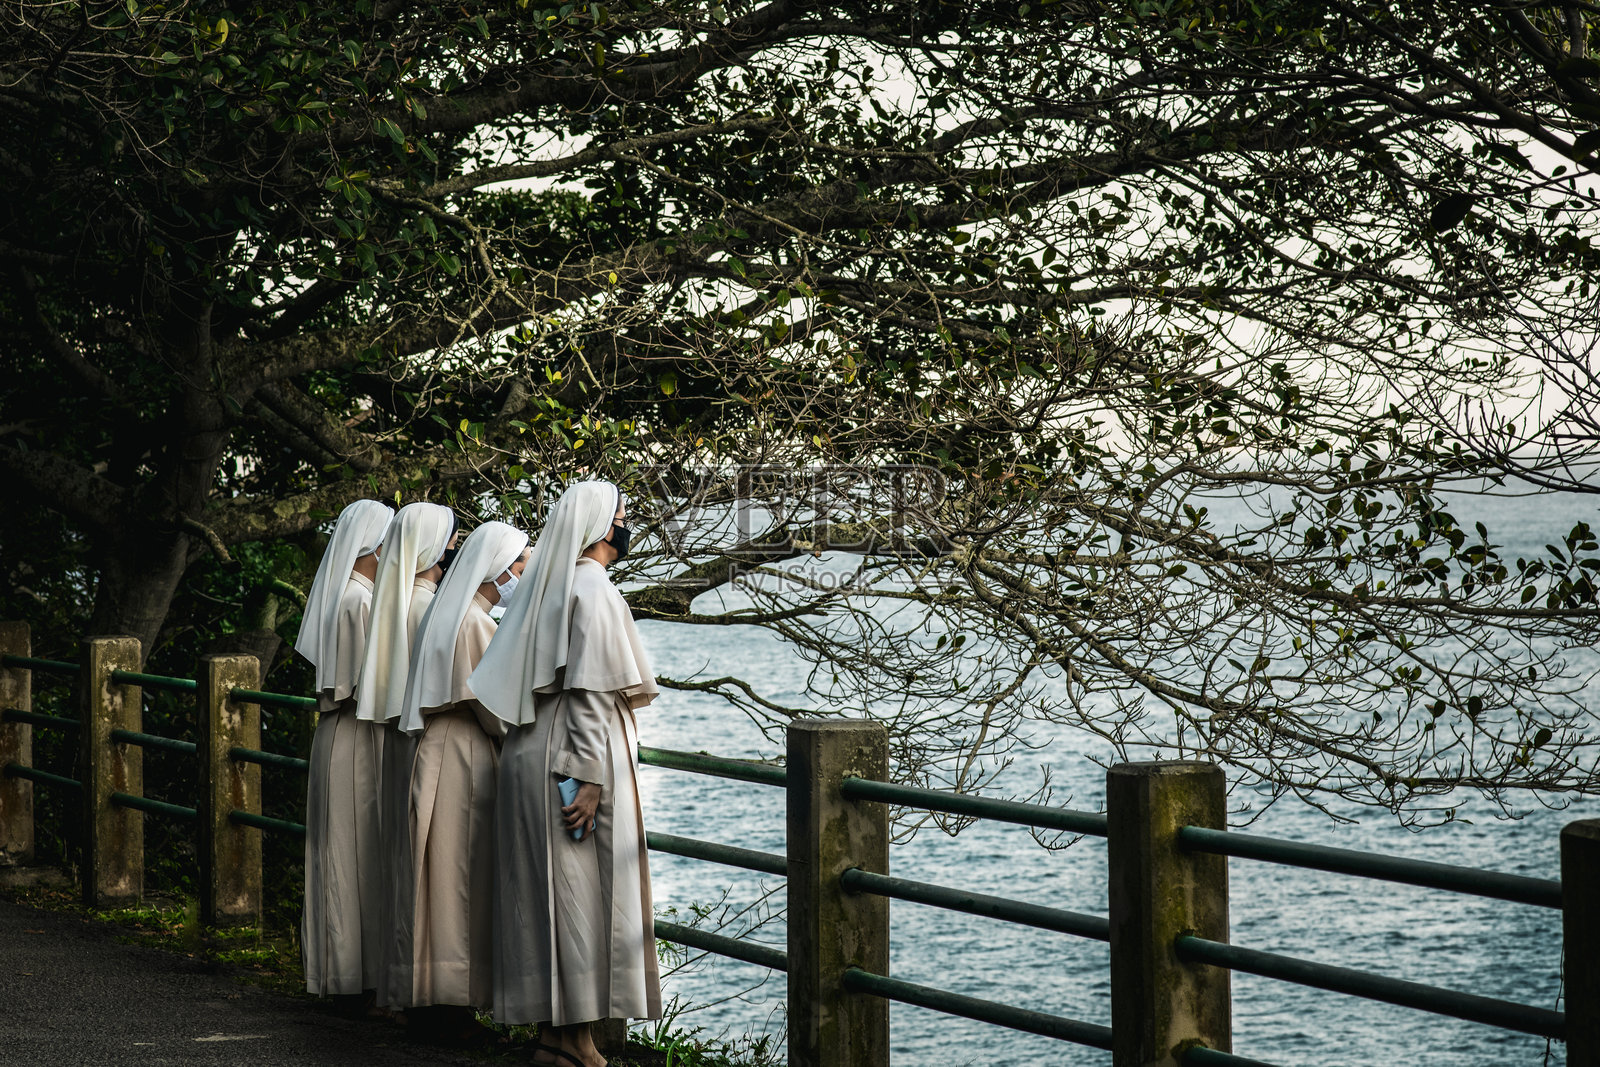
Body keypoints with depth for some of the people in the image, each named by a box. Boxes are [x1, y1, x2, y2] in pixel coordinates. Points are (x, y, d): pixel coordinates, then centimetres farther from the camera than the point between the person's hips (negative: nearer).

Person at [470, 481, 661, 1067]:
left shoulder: (545, 584, 13)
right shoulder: (594, 590, -13)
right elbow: (589, 692, -18)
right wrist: (591, 779, -20)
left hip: (533, 754, 9)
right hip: (575, 761, -9)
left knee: (545, 894, 10)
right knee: (583, 893, -4)